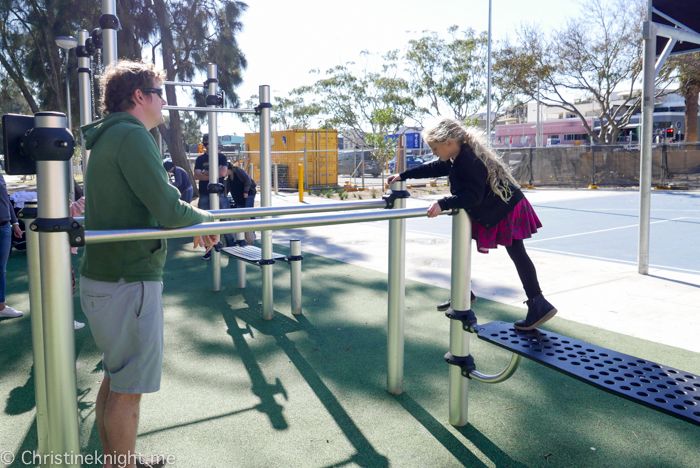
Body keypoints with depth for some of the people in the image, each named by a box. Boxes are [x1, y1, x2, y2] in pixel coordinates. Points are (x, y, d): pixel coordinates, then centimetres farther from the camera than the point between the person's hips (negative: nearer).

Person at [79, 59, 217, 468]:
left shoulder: (108, 136, 16)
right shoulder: (133, 135, -16)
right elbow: (168, 210, -22)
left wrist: (191, 223, 15)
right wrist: (202, 218, -3)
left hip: (104, 277, 11)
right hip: (129, 282, -11)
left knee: (116, 378, 21)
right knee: (128, 387, 2)